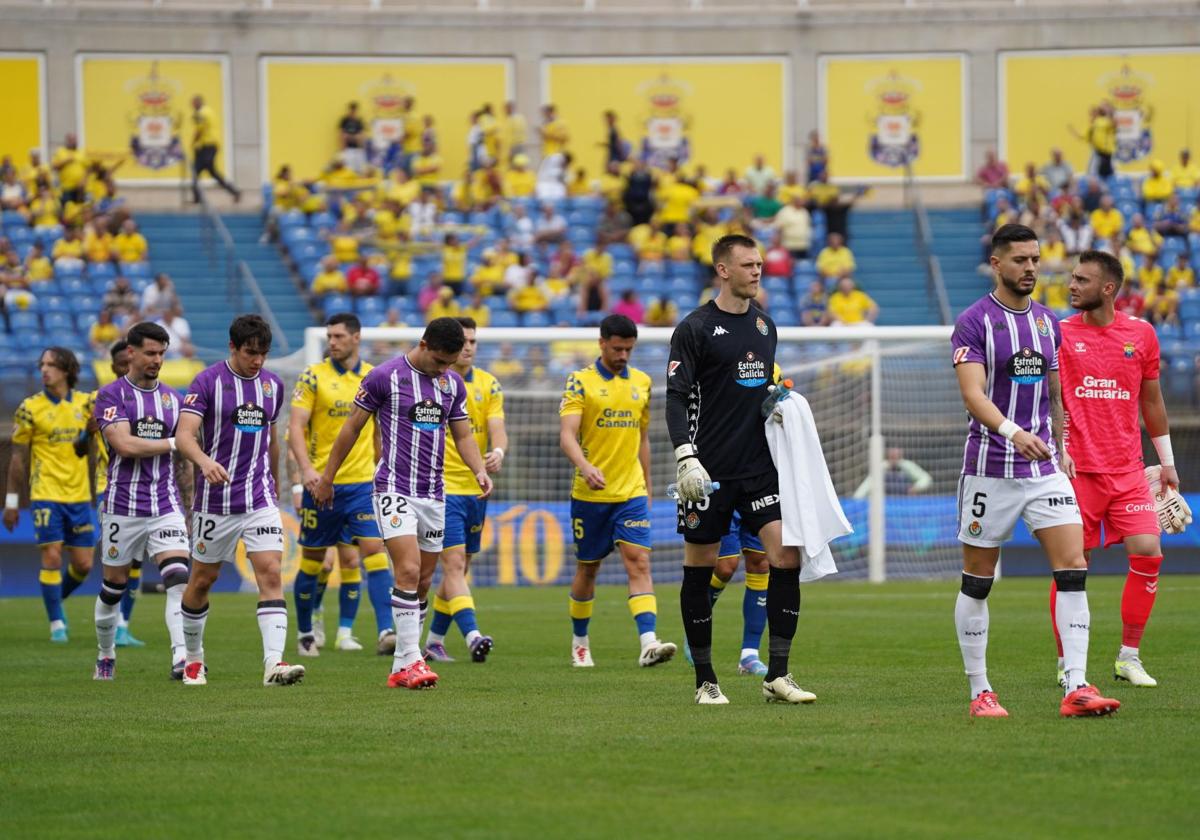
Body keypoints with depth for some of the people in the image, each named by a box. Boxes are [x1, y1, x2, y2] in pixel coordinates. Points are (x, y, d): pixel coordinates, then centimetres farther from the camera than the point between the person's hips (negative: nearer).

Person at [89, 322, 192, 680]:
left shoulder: (172, 399, 12)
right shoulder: (111, 395, -4)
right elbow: (125, 445, -18)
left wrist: (190, 507, 19)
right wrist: (172, 443, -10)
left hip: (166, 506, 3)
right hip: (123, 506, -3)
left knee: (178, 578, -16)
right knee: (114, 585, 8)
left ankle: (182, 657, -25)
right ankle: (105, 655, 28)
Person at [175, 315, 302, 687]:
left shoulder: (272, 384, 7)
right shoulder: (208, 382, -9)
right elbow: (184, 435, -18)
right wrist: (205, 461, -38)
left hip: (260, 499, 3)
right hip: (215, 499, -3)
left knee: (271, 574, -13)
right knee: (202, 580, 10)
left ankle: (274, 662, -21)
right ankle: (193, 658, 30)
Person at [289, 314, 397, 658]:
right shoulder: (313, 376, -3)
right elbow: (295, 426, -9)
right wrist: (306, 468, -23)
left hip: (362, 483, 2)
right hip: (321, 483, -2)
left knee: (374, 550, -12)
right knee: (312, 560, 7)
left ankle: (386, 632, -18)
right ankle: (305, 632, 22)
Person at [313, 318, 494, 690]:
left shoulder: (453, 383, 8)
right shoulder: (384, 377, -8)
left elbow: (463, 435, 15)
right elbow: (352, 427, -1)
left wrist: (479, 470, -5)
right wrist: (327, 476, 3)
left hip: (433, 495, 6)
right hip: (394, 489, -6)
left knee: (422, 583, 6)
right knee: (408, 572, -19)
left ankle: (401, 667, 13)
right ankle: (411, 661, -19)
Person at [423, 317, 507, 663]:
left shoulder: (488, 384, 6)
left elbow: (497, 428, -6)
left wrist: (498, 452, -26)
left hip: (475, 488, 5)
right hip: (441, 487, -5)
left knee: (458, 568, 12)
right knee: (454, 563, -16)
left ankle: (434, 640, 25)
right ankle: (472, 637, -27)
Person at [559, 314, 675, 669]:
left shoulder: (641, 382, 10)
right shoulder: (580, 382, -4)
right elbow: (567, 434, -16)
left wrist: (647, 487, 18)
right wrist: (585, 466, -34)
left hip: (631, 493, 2)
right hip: (589, 494, -2)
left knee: (639, 562, -13)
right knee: (587, 569, 9)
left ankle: (648, 643, -25)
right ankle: (579, 642, 28)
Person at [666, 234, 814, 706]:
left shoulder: (765, 325, 13)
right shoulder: (695, 329, -5)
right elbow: (677, 397, -9)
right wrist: (686, 458, -19)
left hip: (760, 467, 5)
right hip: (710, 471, -5)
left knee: (787, 552, -9)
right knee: (700, 568, 1)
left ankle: (777, 675, -5)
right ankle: (705, 680, 12)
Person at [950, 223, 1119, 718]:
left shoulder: (1047, 322, 12)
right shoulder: (974, 322, -7)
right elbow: (972, 394, -19)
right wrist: (1013, 431, -34)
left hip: (1044, 468, 5)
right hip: (989, 469, -5)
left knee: (1073, 569, -9)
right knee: (977, 582, 3)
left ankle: (1076, 690, -12)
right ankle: (980, 692, 14)